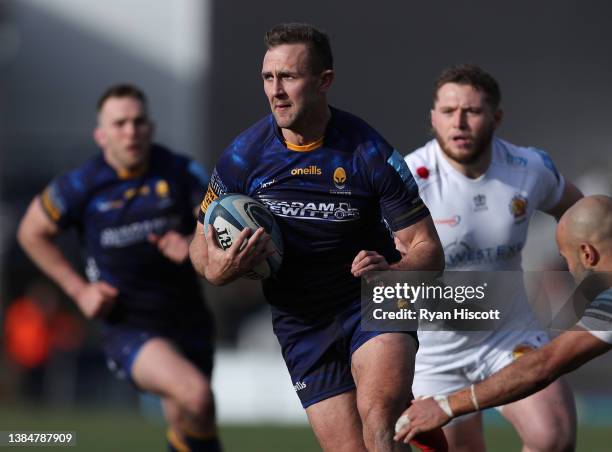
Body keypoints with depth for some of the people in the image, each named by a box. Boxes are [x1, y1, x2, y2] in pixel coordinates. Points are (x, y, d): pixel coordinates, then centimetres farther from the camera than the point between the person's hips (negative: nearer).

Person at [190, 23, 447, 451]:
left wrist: (391, 272, -32)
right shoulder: (244, 155, -7)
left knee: (378, 415, -32)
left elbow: (429, 250, -10)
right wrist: (216, 269, -18)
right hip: (300, 323, 3)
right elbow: (201, 244, 6)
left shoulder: (369, 152, -15)